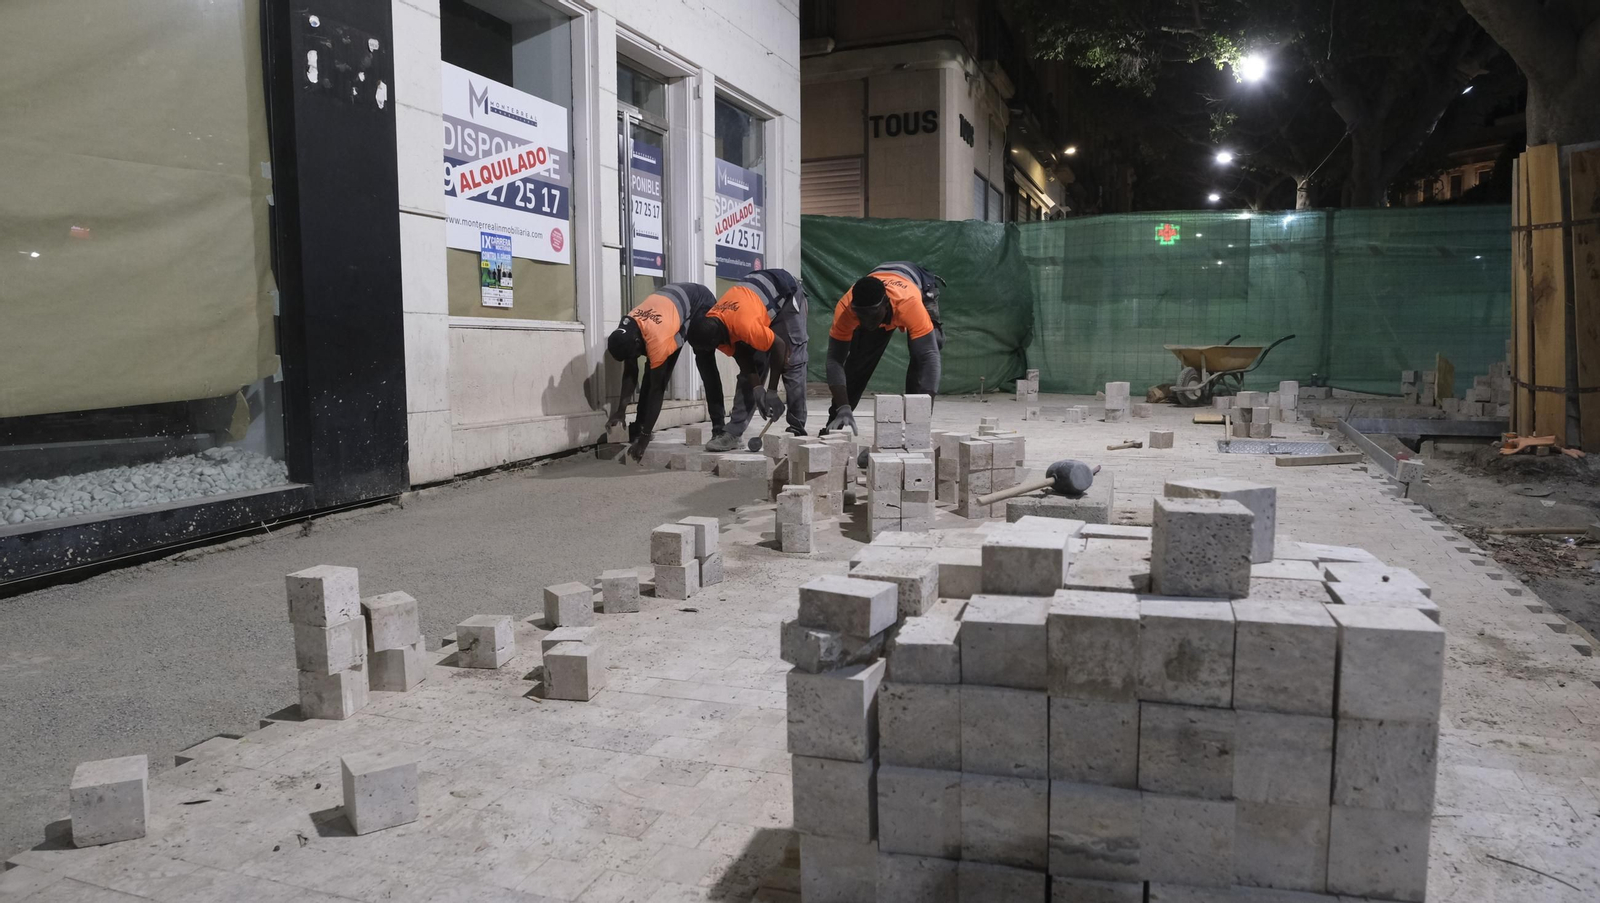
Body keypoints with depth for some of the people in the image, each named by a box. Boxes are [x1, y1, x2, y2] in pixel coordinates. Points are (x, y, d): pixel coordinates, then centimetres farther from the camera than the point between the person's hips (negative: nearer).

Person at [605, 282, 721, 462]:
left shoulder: (657, 339, -42)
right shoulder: (625, 331, -22)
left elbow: (657, 388, -37)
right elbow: (630, 373, -9)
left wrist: (645, 436, -35)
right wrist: (620, 411, -15)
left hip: (700, 302, -7)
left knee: (706, 366, -16)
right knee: (654, 373, -3)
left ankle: (719, 427, -12)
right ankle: (638, 429, -3)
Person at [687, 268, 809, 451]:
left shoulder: (744, 324, -42)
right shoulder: (712, 326, -18)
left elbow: (779, 347, -30)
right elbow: (743, 359, -9)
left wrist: (772, 392, -24)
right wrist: (758, 390, -19)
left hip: (787, 296, -7)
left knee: (792, 364, -12)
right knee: (750, 364, -1)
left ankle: (798, 430, -6)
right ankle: (733, 432, -4)